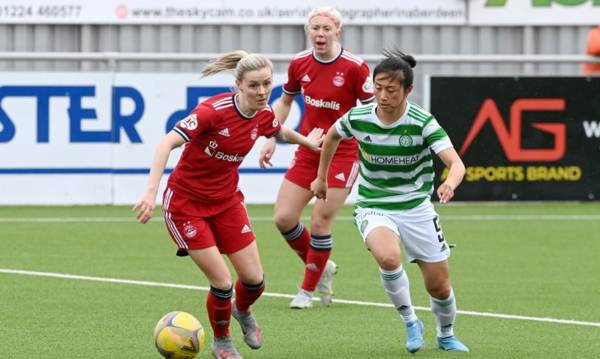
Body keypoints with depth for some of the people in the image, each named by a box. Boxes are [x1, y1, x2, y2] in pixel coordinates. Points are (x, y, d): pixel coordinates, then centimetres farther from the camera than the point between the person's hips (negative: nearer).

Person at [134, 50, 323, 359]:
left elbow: (280, 133, 19)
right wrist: (151, 192, -42)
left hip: (226, 200, 6)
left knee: (254, 280, 3)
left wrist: (307, 141, 35)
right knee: (222, 282, -9)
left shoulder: (264, 115, -7)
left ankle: (242, 311, 40)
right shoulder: (213, 110, -28)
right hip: (186, 202, -6)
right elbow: (167, 144, -33)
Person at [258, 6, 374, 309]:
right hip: (307, 152, 5)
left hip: (343, 153, -5)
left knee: (320, 223, -7)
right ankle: (322, 268, 23)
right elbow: (285, 101, 16)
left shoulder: (354, 67, -15)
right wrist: (271, 139, 9)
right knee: (283, 218, -1)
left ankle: (308, 290, 11)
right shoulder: (299, 64, -1)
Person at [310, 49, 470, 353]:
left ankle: (446, 336, 37)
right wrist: (321, 177, 20)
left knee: (439, 286, 4)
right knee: (388, 257, -33)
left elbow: (456, 163, -29)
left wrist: (450, 183, -51)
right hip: (374, 208, 0)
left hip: (416, 208, 0)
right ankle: (410, 323, -9)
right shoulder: (358, 118, -10)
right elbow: (332, 135, 14)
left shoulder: (423, 123, -18)